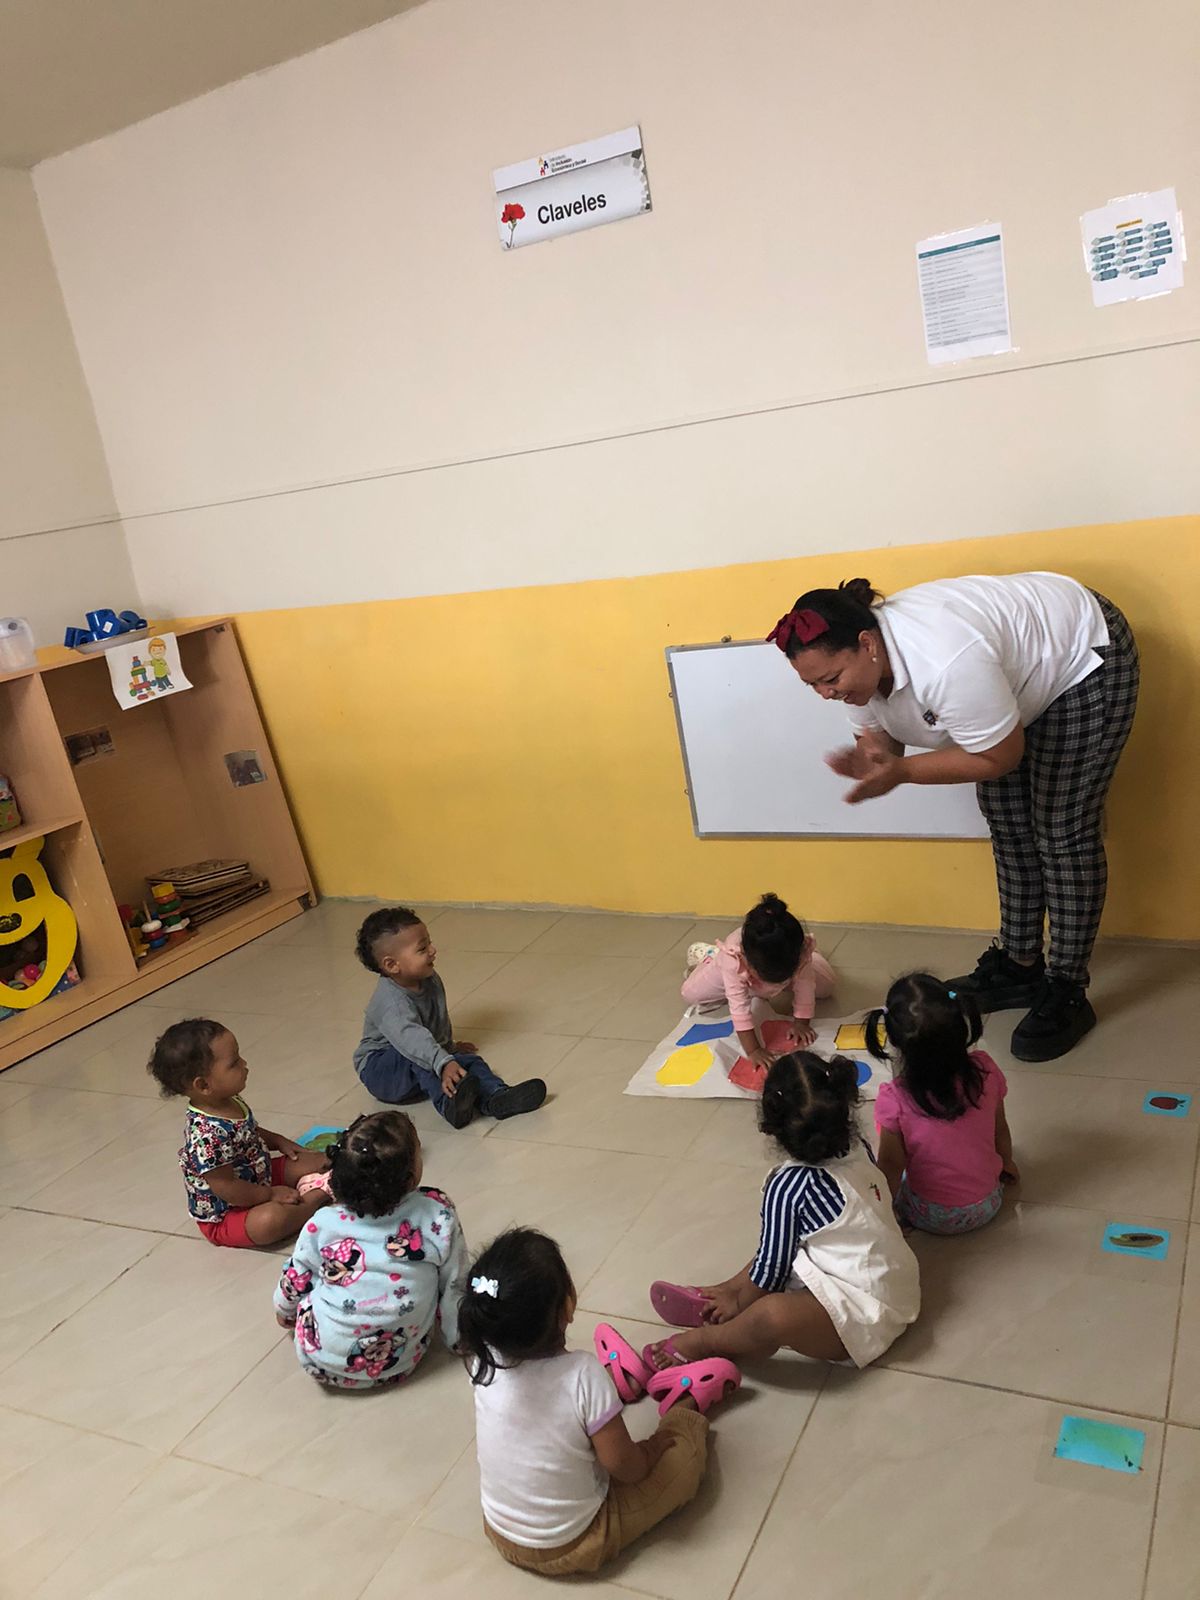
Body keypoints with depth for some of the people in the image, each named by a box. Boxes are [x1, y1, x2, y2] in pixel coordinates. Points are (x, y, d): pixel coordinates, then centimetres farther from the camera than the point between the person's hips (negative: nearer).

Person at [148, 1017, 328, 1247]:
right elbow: (226, 1188, -29)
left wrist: (278, 1141, 6)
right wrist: (272, 1195, -19)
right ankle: (318, 1198, -14)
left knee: (317, 1161, 7)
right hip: (222, 1216, -9)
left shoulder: (231, 1102, -5)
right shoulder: (206, 1134, -34)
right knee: (270, 1219, -35)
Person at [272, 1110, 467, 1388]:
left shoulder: (323, 1225, -15)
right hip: (401, 1365, 0)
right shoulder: (439, 1214, -18)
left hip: (323, 1364, 0)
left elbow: (294, 1284, 3)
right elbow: (453, 1286, -6)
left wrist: (284, 1312, 26)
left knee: (294, 1270, 20)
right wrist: (458, 1339, 13)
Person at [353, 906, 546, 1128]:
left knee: (470, 1059, -15)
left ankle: (496, 1097, -38)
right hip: (379, 1067, -7)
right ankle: (448, 1102, -52)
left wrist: (450, 1045, 32)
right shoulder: (391, 1002, -30)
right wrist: (443, 1063, -60)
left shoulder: (430, 981, -1)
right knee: (417, 1058, -36)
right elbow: (411, 1037, -47)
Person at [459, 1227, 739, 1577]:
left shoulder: (484, 1361, -21)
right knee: (688, 1449, 7)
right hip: (573, 1546, -5)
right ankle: (685, 1403, 35)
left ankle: (624, 1382, 46)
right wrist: (656, 1444, -2)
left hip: (500, 1532, 5)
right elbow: (624, 1467, -19)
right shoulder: (583, 1378, -35)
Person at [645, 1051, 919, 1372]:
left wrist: (740, 1304, 7)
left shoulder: (787, 1186, -22)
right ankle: (729, 1288, 20)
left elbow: (771, 1267, -9)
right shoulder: (857, 1147, -3)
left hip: (866, 1310, -10)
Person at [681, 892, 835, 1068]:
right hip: (736, 973, -1)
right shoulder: (732, 960, -49)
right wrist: (753, 1050, -46)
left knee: (825, 987, 3)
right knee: (690, 993, -3)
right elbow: (739, 1007, -46)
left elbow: (803, 987, -28)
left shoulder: (801, 950, -44)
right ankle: (709, 958, 29)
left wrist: (801, 1023, -26)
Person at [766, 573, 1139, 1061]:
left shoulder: (943, 663, -43)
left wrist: (900, 772, -35)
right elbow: (879, 737, -4)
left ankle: (1067, 993, 5)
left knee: (1063, 834, -6)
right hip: (1020, 676, 8)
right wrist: (872, 758, -28)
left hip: (1085, 658, -8)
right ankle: (1020, 966, 24)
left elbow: (1001, 756, -31)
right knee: (1006, 826, 11)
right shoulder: (859, 665, -17)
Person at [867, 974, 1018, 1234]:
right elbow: (1001, 1129, -1)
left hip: (931, 1217, -3)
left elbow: (891, 1167, -15)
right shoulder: (985, 1071, -20)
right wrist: (1006, 1163, 20)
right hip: (988, 1207, 3)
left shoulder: (894, 1099, -28)